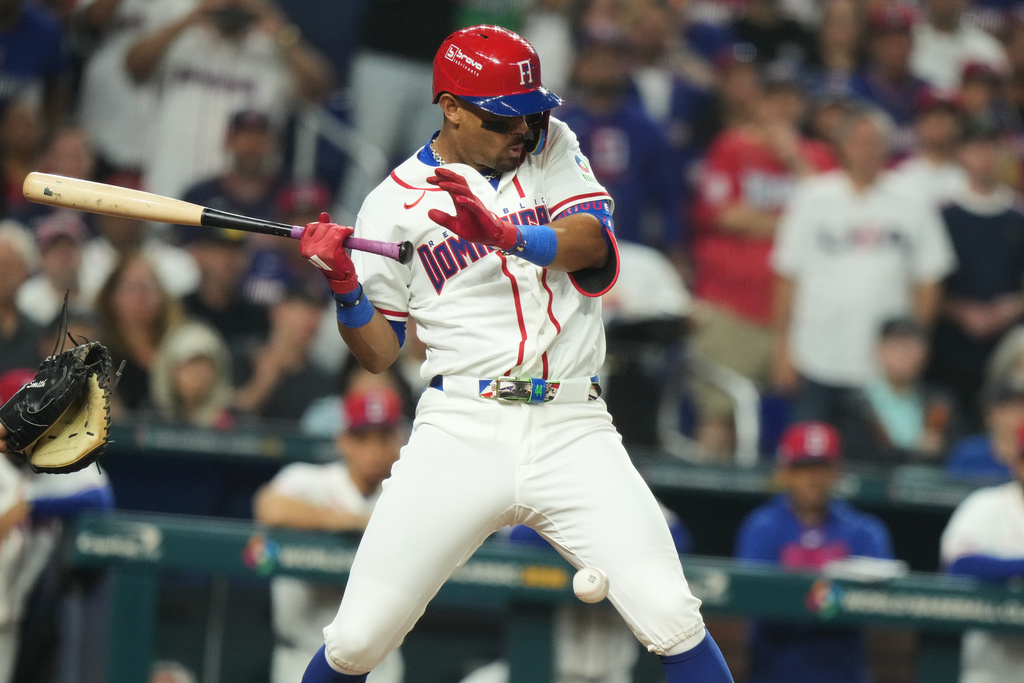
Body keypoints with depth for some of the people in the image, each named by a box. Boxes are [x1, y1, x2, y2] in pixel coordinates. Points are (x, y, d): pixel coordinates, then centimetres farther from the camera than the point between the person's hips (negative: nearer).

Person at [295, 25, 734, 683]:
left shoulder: (551, 147, 11)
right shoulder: (395, 203, 6)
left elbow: (593, 240, -8)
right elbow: (380, 351, 7)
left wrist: (505, 234, -26)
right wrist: (344, 287, -12)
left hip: (572, 430, 1)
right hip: (463, 428, -1)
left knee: (673, 621, -14)